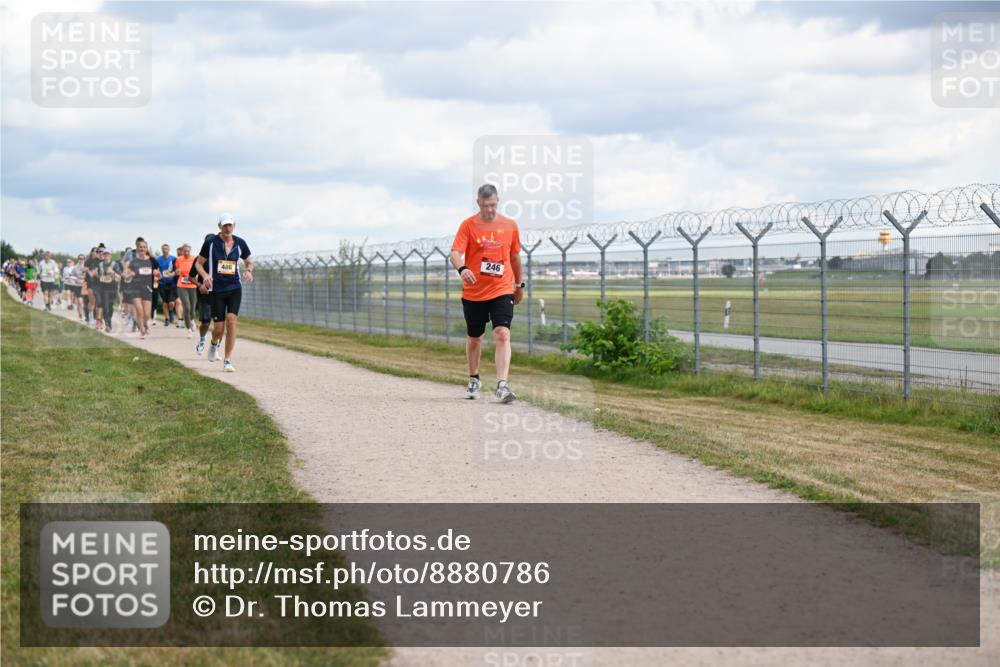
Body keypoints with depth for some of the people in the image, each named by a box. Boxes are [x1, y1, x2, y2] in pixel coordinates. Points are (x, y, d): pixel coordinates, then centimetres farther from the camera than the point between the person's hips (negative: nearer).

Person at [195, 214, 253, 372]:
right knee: (219, 327, -2)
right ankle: (214, 344, 37)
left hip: (235, 287, 1)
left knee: (231, 320, -16)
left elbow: (249, 262, 19)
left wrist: (249, 270, -4)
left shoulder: (240, 243, 4)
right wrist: (205, 275, -15)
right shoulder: (211, 242, -3)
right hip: (216, 289, -1)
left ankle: (227, 360, -9)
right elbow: (198, 263, 5)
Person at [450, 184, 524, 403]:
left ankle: (502, 385, -23)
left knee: (502, 334, -17)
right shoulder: (468, 225, -4)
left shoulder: (510, 226, 4)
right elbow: (456, 253, -15)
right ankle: (474, 380, 36)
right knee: (474, 338, 13)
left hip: (502, 290, 0)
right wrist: (462, 269, -36)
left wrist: (519, 284, 22)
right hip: (473, 292, 0)